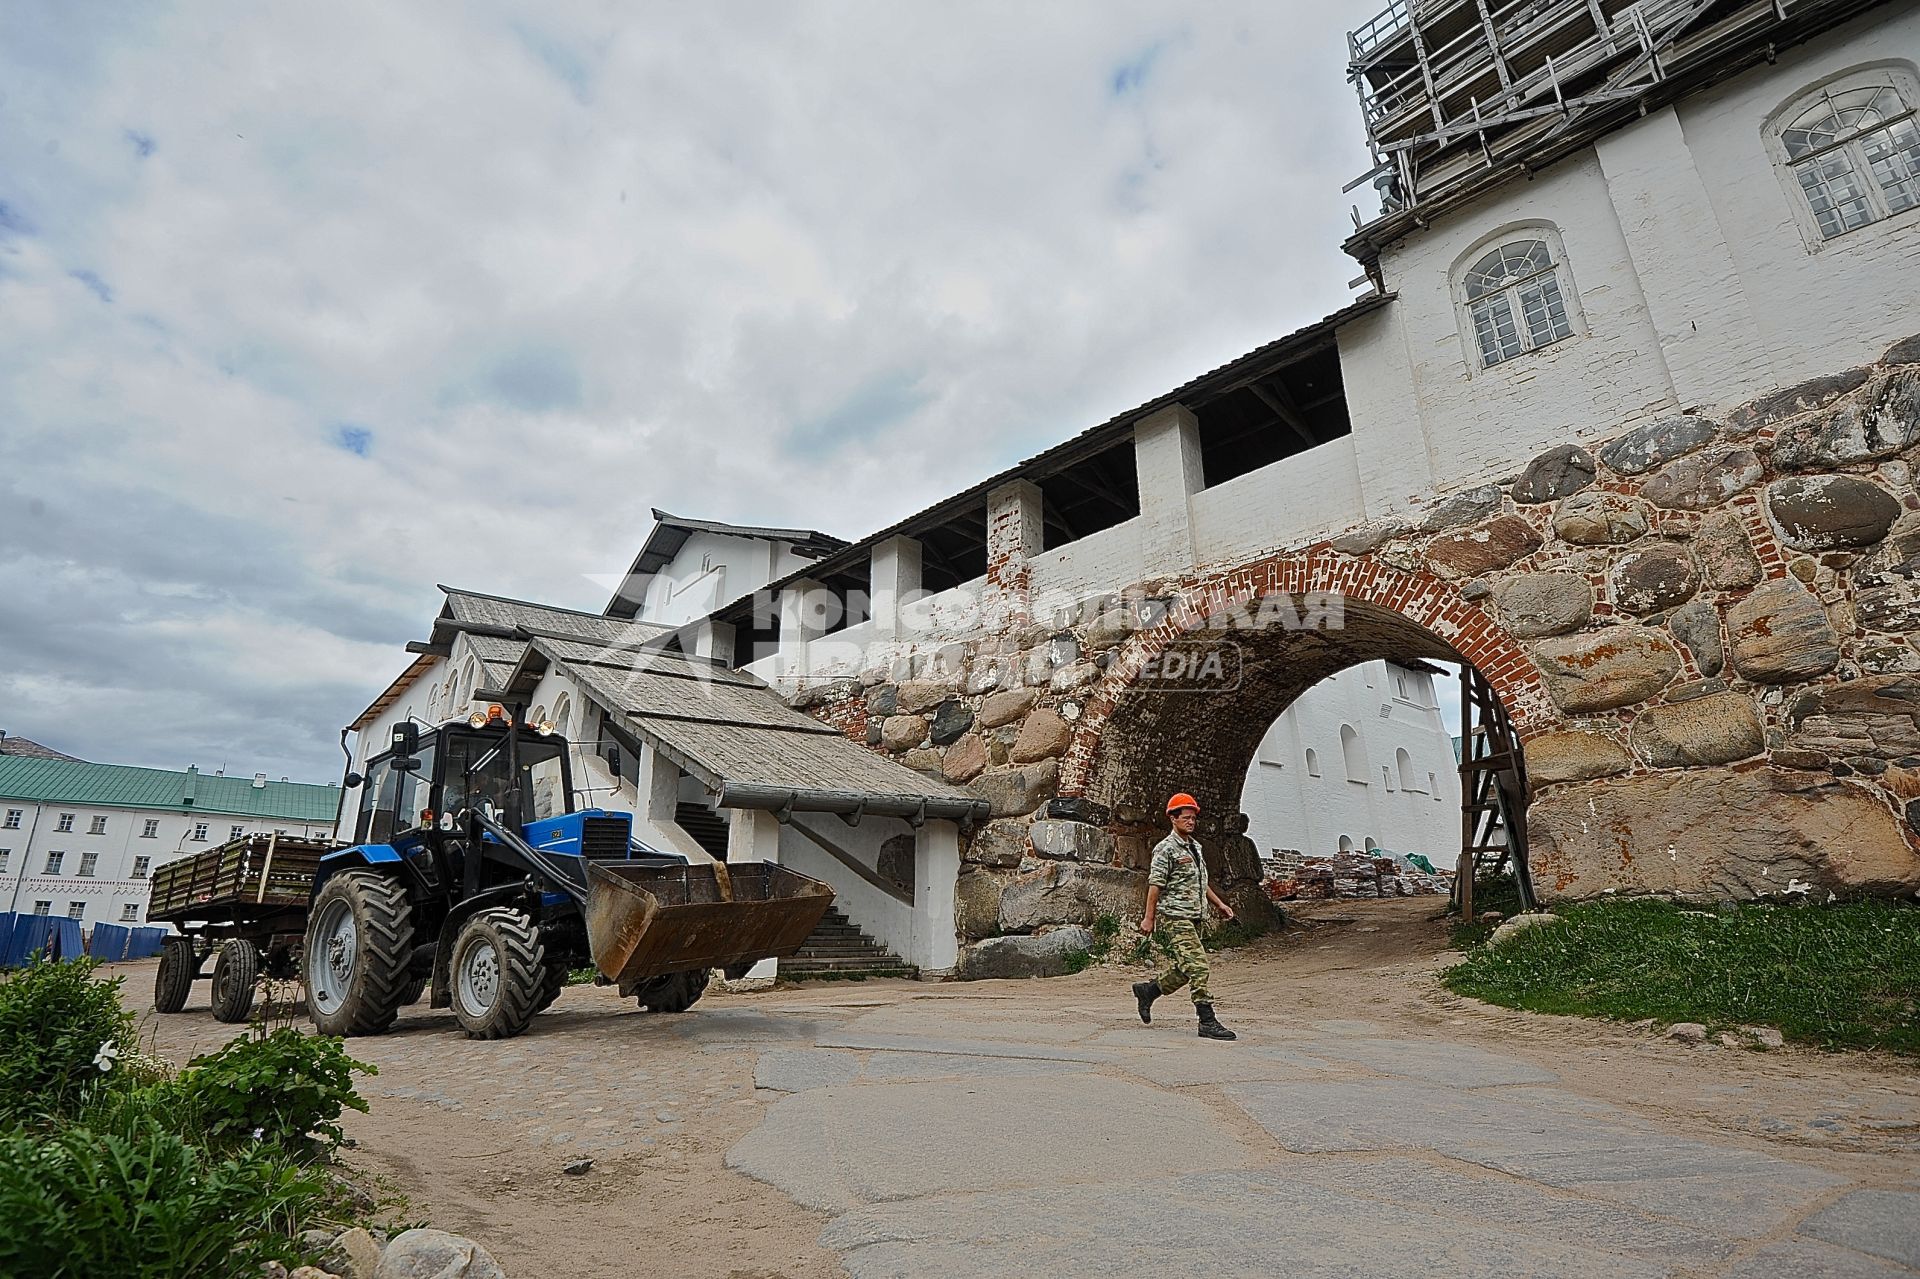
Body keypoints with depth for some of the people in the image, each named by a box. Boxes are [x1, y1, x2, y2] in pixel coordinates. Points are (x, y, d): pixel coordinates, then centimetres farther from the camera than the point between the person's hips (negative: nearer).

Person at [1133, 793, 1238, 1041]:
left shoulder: (1195, 846, 17)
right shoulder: (1166, 848, -10)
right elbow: (1155, 884, -13)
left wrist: (1219, 904, 23)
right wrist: (1149, 918, -14)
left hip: (1192, 919, 9)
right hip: (1174, 918, -9)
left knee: (1183, 971, 12)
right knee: (1198, 967, -13)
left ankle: (1147, 990, 30)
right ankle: (1208, 1023, -7)